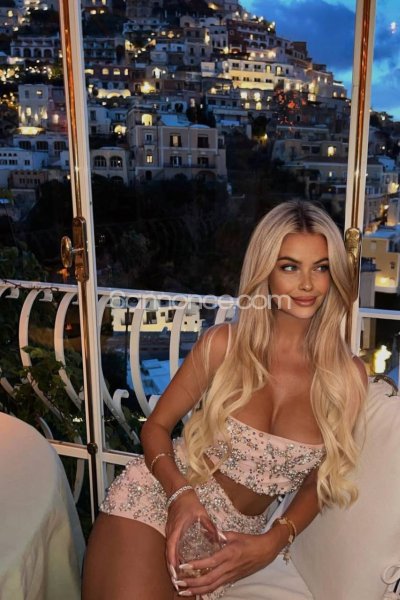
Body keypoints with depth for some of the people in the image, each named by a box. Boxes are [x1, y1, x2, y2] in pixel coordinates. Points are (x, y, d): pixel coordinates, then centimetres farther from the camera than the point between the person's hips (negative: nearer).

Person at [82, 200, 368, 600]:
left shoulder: (348, 375, -7)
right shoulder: (223, 344, -11)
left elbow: (318, 480, 4)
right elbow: (156, 426, -1)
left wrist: (273, 543, -11)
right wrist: (180, 492, -19)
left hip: (232, 541, 2)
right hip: (155, 500, -1)